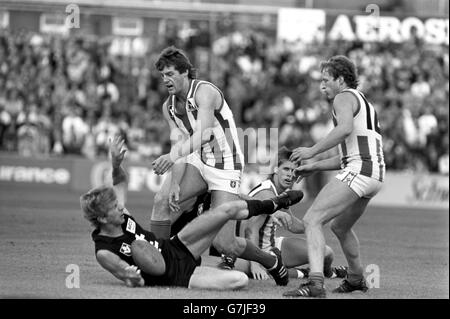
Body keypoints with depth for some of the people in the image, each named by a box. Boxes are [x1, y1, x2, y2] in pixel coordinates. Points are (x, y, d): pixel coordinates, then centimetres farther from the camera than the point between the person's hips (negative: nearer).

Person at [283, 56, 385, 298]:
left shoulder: (344, 97, -1)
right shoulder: (363, 103, 30)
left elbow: (345, 128, -23)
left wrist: (312, 151, -19)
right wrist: (315, 166, 26)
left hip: (358, 171, -10)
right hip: (375, 174, 10)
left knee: (312, 221, -16)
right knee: (339, 227, 30)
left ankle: (315, 283, -30)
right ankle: (356, 279, 44)